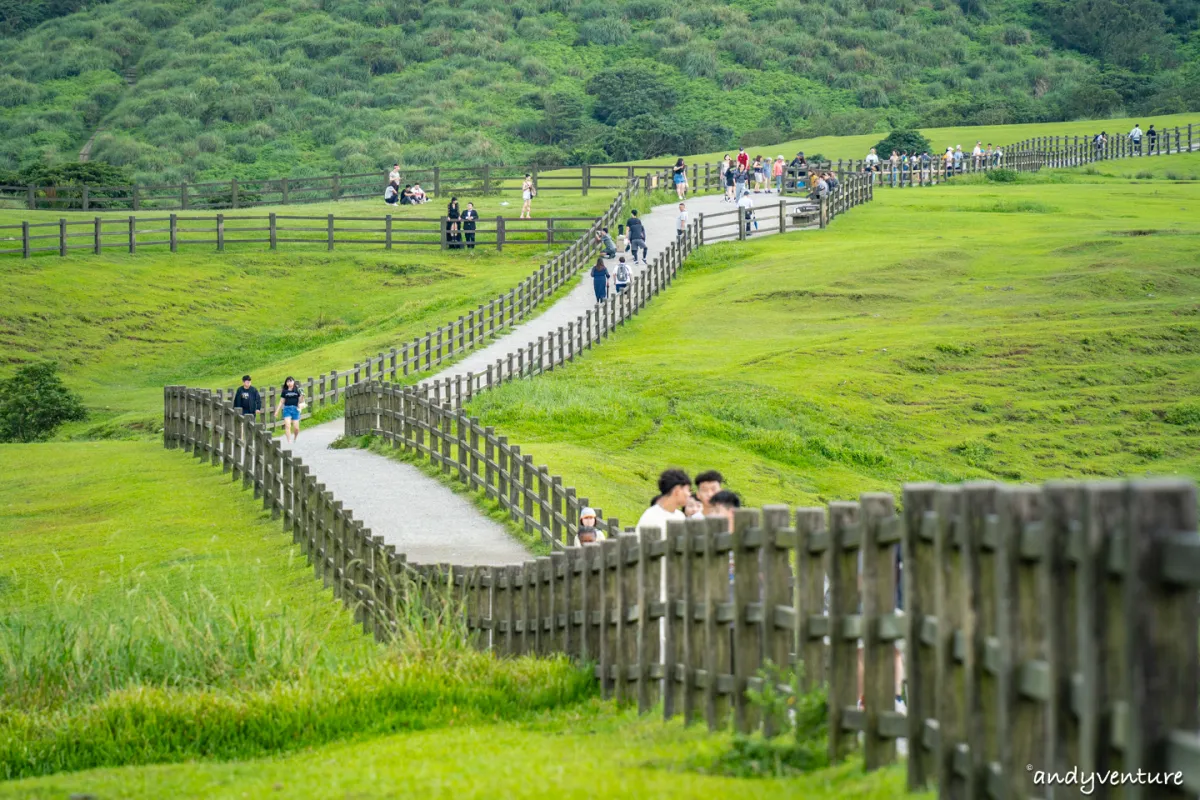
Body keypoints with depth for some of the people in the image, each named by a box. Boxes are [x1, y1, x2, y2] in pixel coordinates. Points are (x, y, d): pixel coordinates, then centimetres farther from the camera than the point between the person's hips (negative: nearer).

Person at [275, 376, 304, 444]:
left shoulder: (297, 390, 1)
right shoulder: (285, 391, 4)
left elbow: (300, 401, 2)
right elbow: (281, 402, 9)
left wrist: (302, 395, -17)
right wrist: (277, 411, 7)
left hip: (295, 409, 0)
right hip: (287, 409, 0)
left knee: (296, 428, 2)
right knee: (287, 426, -15)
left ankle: (294, 439, 33)